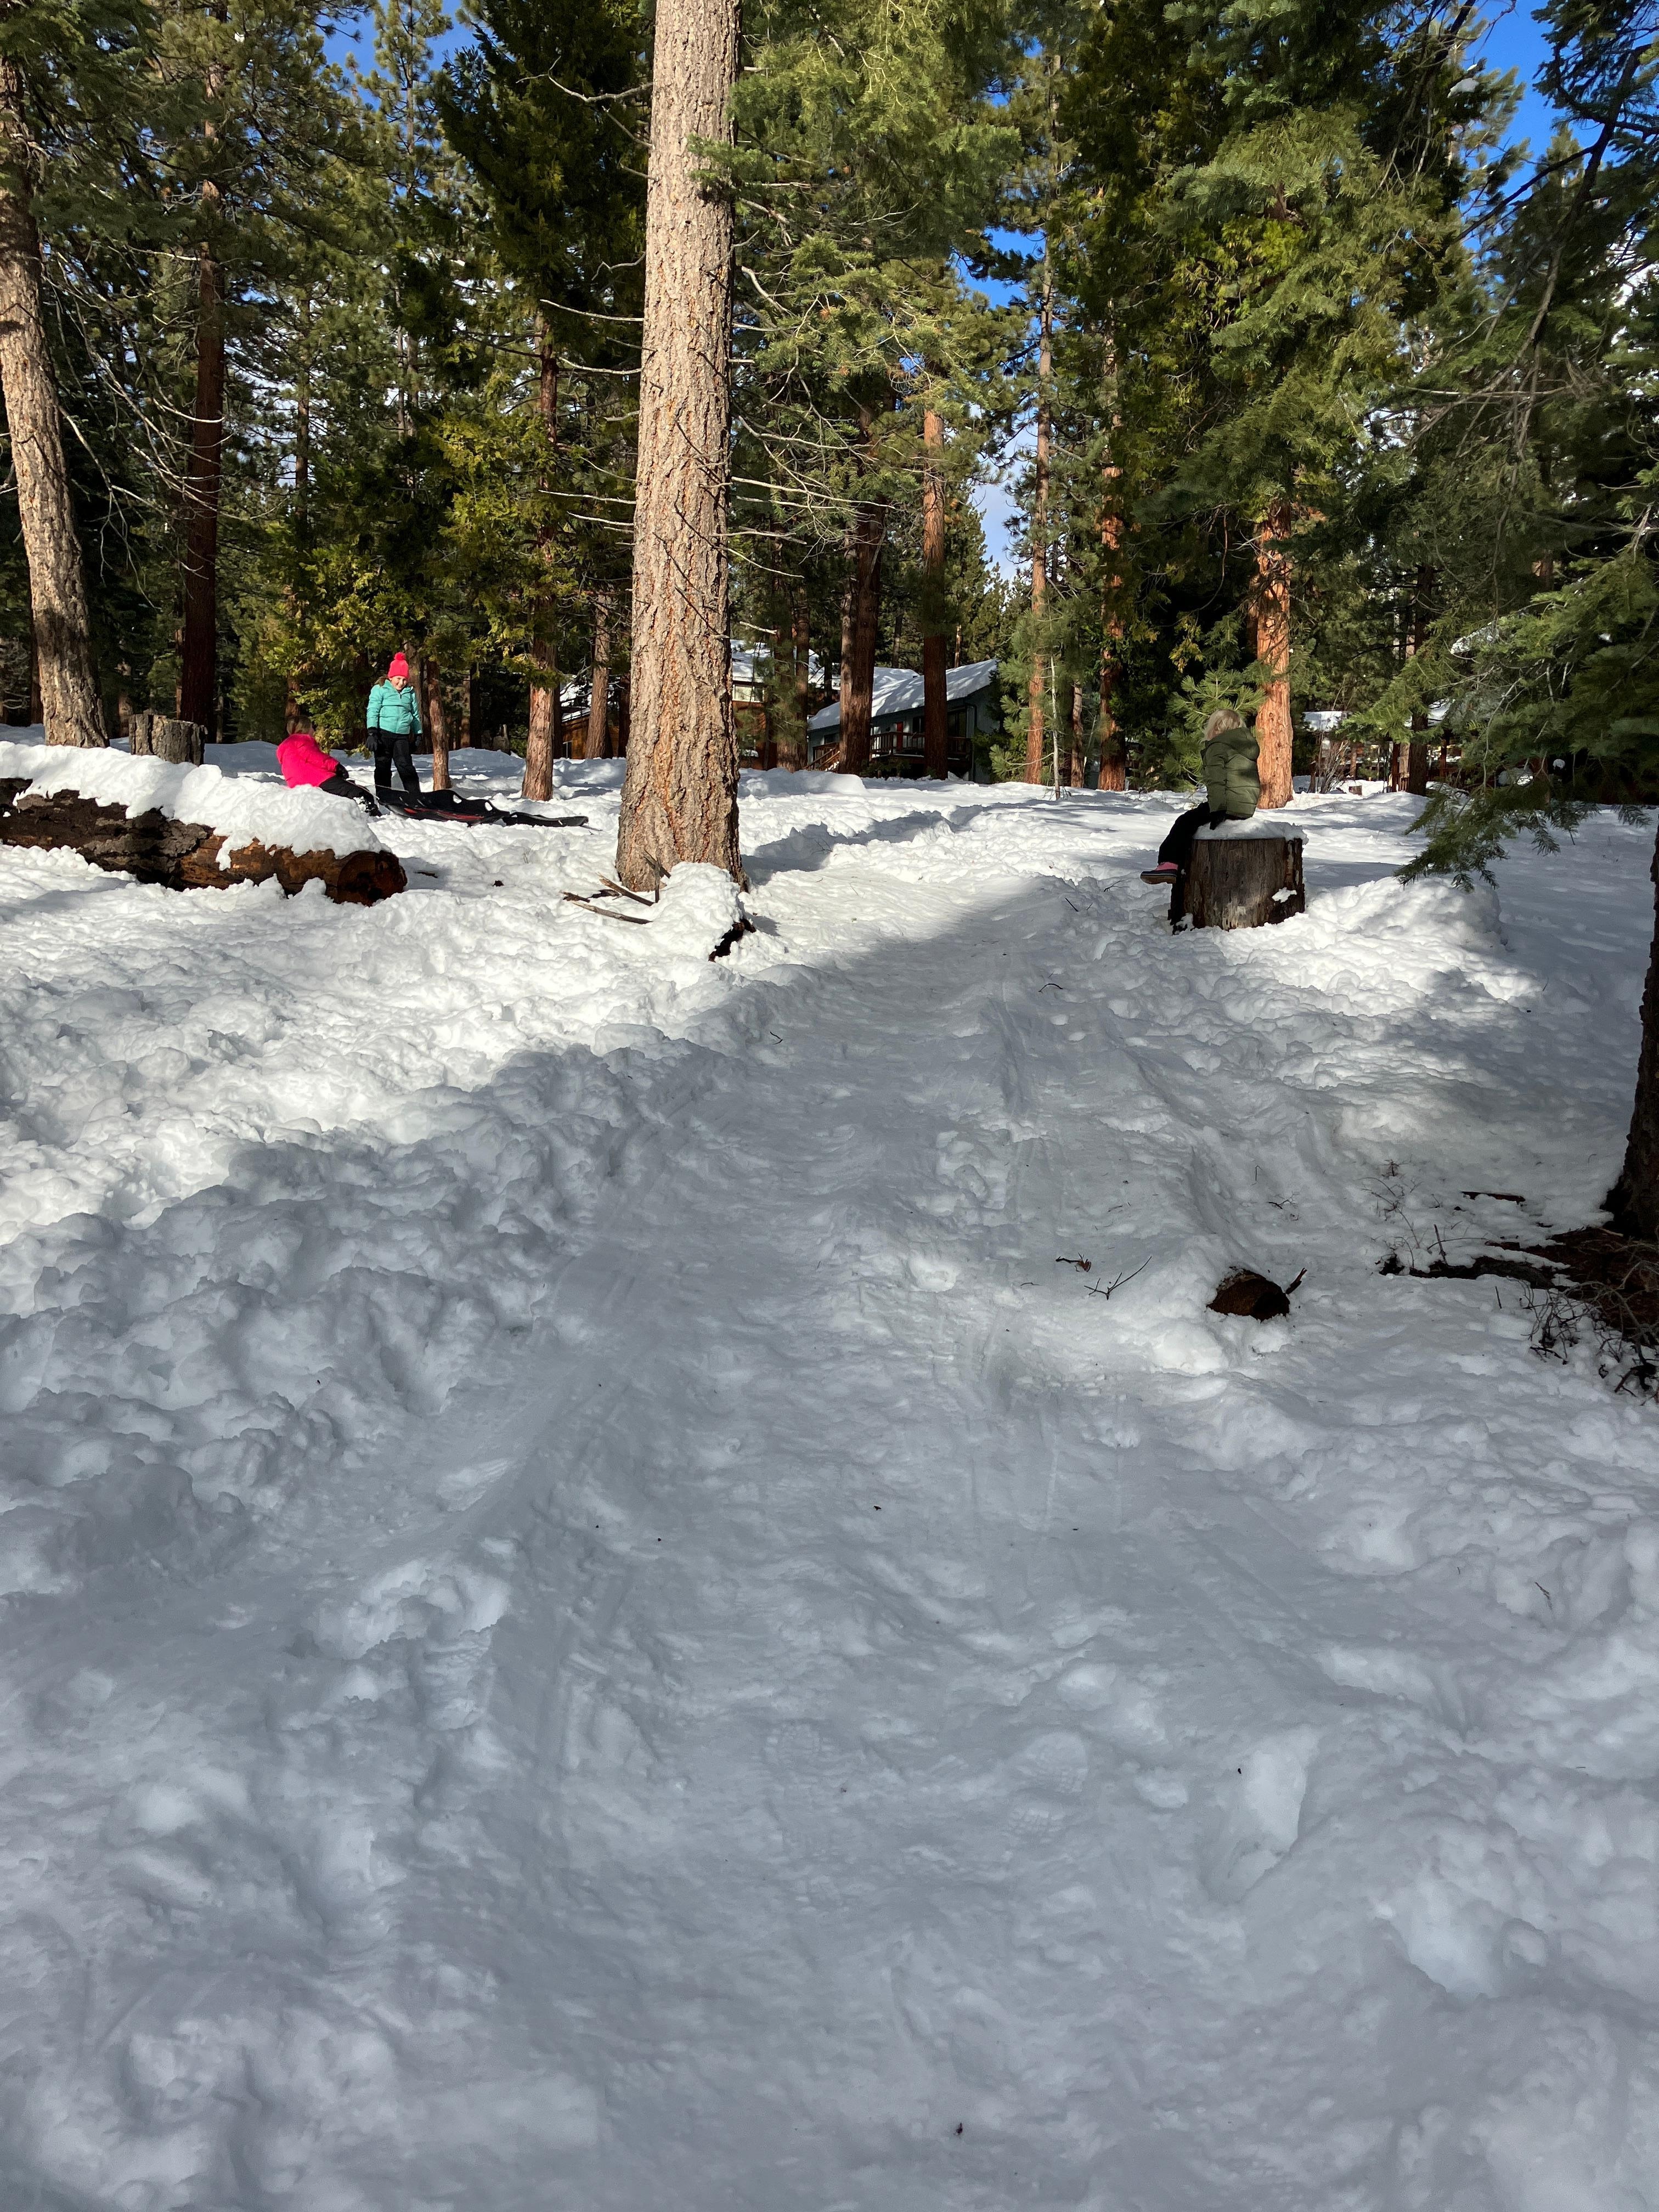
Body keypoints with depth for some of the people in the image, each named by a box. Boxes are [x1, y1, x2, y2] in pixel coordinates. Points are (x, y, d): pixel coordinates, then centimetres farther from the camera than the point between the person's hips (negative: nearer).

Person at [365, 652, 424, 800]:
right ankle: (384, 798, 7)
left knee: (406, 767, -5)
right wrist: (372, 732, -14)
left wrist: (419, 734, 19)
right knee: (383, 768, 3)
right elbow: (373, 710, -4)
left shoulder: (410, 693, 12)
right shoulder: (380, 689, 1)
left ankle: (416, 798, -6)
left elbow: (416, 714, 20)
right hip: (383, 733, -2)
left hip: (402, 736, 2)